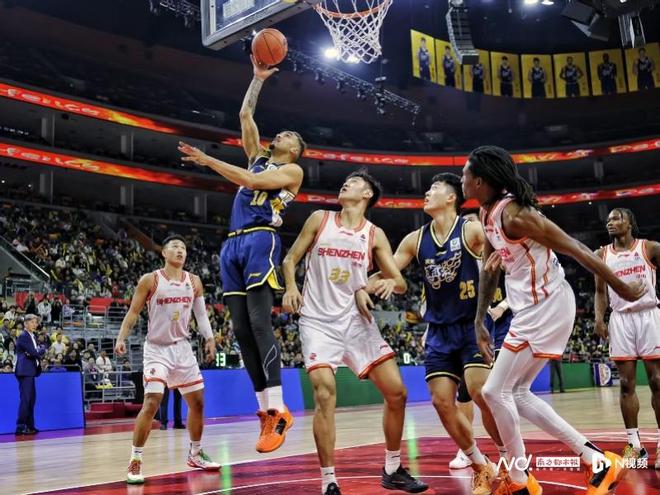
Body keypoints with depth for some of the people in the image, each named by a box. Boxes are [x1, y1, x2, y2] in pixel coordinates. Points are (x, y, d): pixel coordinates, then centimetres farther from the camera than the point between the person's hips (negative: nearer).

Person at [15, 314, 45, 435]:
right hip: (25, 371, -10)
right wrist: (42, 350, 2)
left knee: (31, 399, 11)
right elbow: (33, 352, -19)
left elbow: (35, 352, 16)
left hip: (30, 371, 10)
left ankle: (29, 425, 16)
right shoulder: (23, 336, -10)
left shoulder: (32, 336, 19)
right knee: (25, 399, -12)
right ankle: (20, 427, -12)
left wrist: (38, 353, -8)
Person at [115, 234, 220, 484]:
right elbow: (133, 312, -6)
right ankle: (135, 461, -8)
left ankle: (195, 453, 28)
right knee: (151, 402, -18)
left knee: (198, 402, 10)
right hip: (156, 349, -5)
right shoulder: (150, 280, -8)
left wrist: (209, 338, -5)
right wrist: (121, 338, -19)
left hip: (182, 348, 5)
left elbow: (201, 314, 8)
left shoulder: (194, 281, 4)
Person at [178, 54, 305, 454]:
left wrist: (208, 161, -8)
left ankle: (280, 410, -17)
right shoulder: (259, 157, 28)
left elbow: (252, 182, -8)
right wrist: (258, 78, 29)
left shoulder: (293, 171, 7)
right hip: (233, 245, 7)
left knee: (259, 323, -18)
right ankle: (265, 409, 2)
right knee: (241, 330, 0)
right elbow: (245, 114, 29)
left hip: (260, 241, -7)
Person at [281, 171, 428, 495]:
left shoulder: (375, 234, 7)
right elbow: (290, 259, 7)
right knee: (325, 394, -18)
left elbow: (401, 283, 6)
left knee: (396, 392, -1)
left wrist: (389, 283, -18)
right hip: (318, 321, -2)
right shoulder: (320, 219, 5)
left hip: (356, 320, 3)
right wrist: (290, 288, -13)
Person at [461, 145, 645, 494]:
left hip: (546, 308, -10)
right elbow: (490, 268, 17)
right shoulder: (488, 213, 7)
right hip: (532, 309, 10)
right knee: (516, 393, 12)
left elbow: (575, 249, -19)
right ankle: (597, 460, 16)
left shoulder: (514, 214, -23)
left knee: (495, 391, -5)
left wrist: (621, 288, -13)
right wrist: (479, 323, 17)